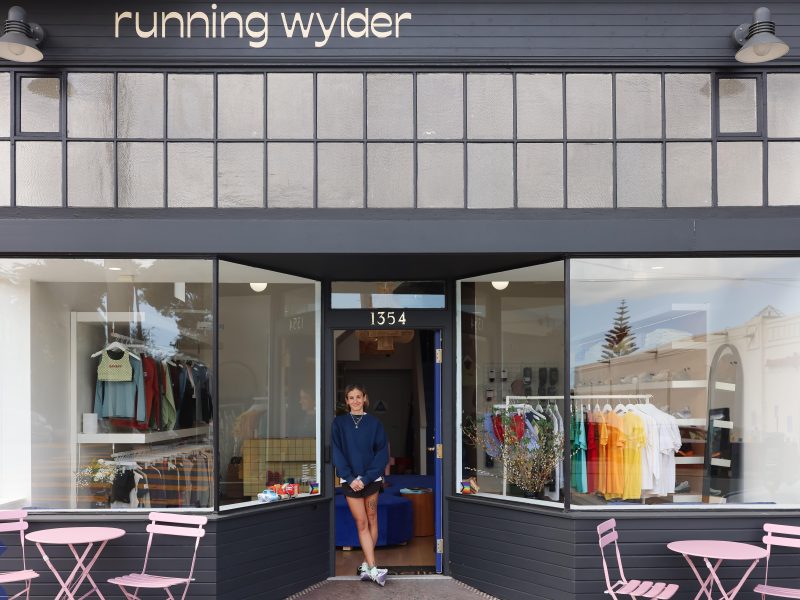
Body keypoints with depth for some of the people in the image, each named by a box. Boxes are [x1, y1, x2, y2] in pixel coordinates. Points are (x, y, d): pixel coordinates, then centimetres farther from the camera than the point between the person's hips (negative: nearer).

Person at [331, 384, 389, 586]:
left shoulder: (374, 423, 2)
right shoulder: (339, 423, 3)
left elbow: (382, 453, -2)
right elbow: (336, 453, -2)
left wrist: (365, 478, -12)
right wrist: (351, 478, -12)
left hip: (371, 479, 1)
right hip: (350, 481, -1)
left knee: (371, 520, 3)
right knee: (362, 523, -4)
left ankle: (366, 565, 11)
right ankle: (373, 569, -9)